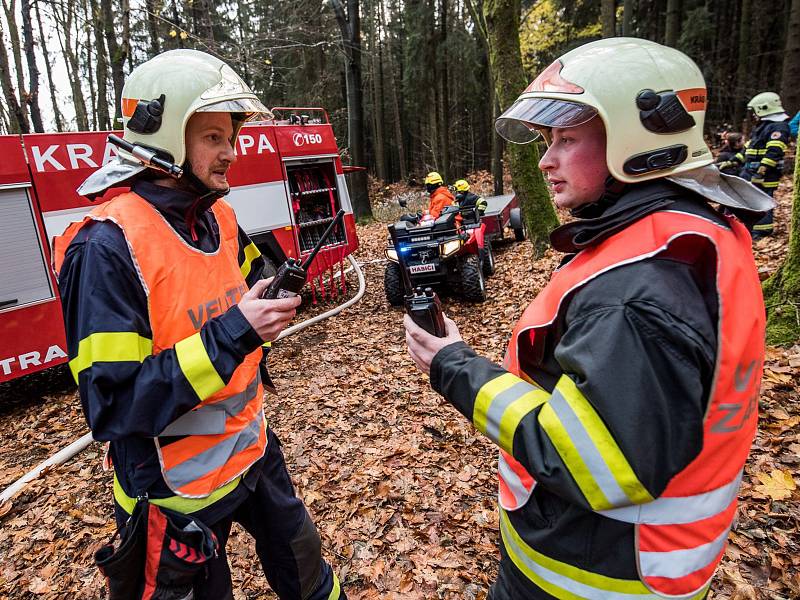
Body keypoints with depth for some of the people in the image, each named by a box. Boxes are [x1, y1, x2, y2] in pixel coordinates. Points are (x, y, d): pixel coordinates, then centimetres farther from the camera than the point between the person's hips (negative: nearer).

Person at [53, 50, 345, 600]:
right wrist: (231, 334, -32)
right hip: (180, 485, -6)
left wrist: (278, 294, -7)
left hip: (253, 447, 7)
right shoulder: (107, 246, -24)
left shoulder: (219, 216, -1)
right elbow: (114, 406, -26)